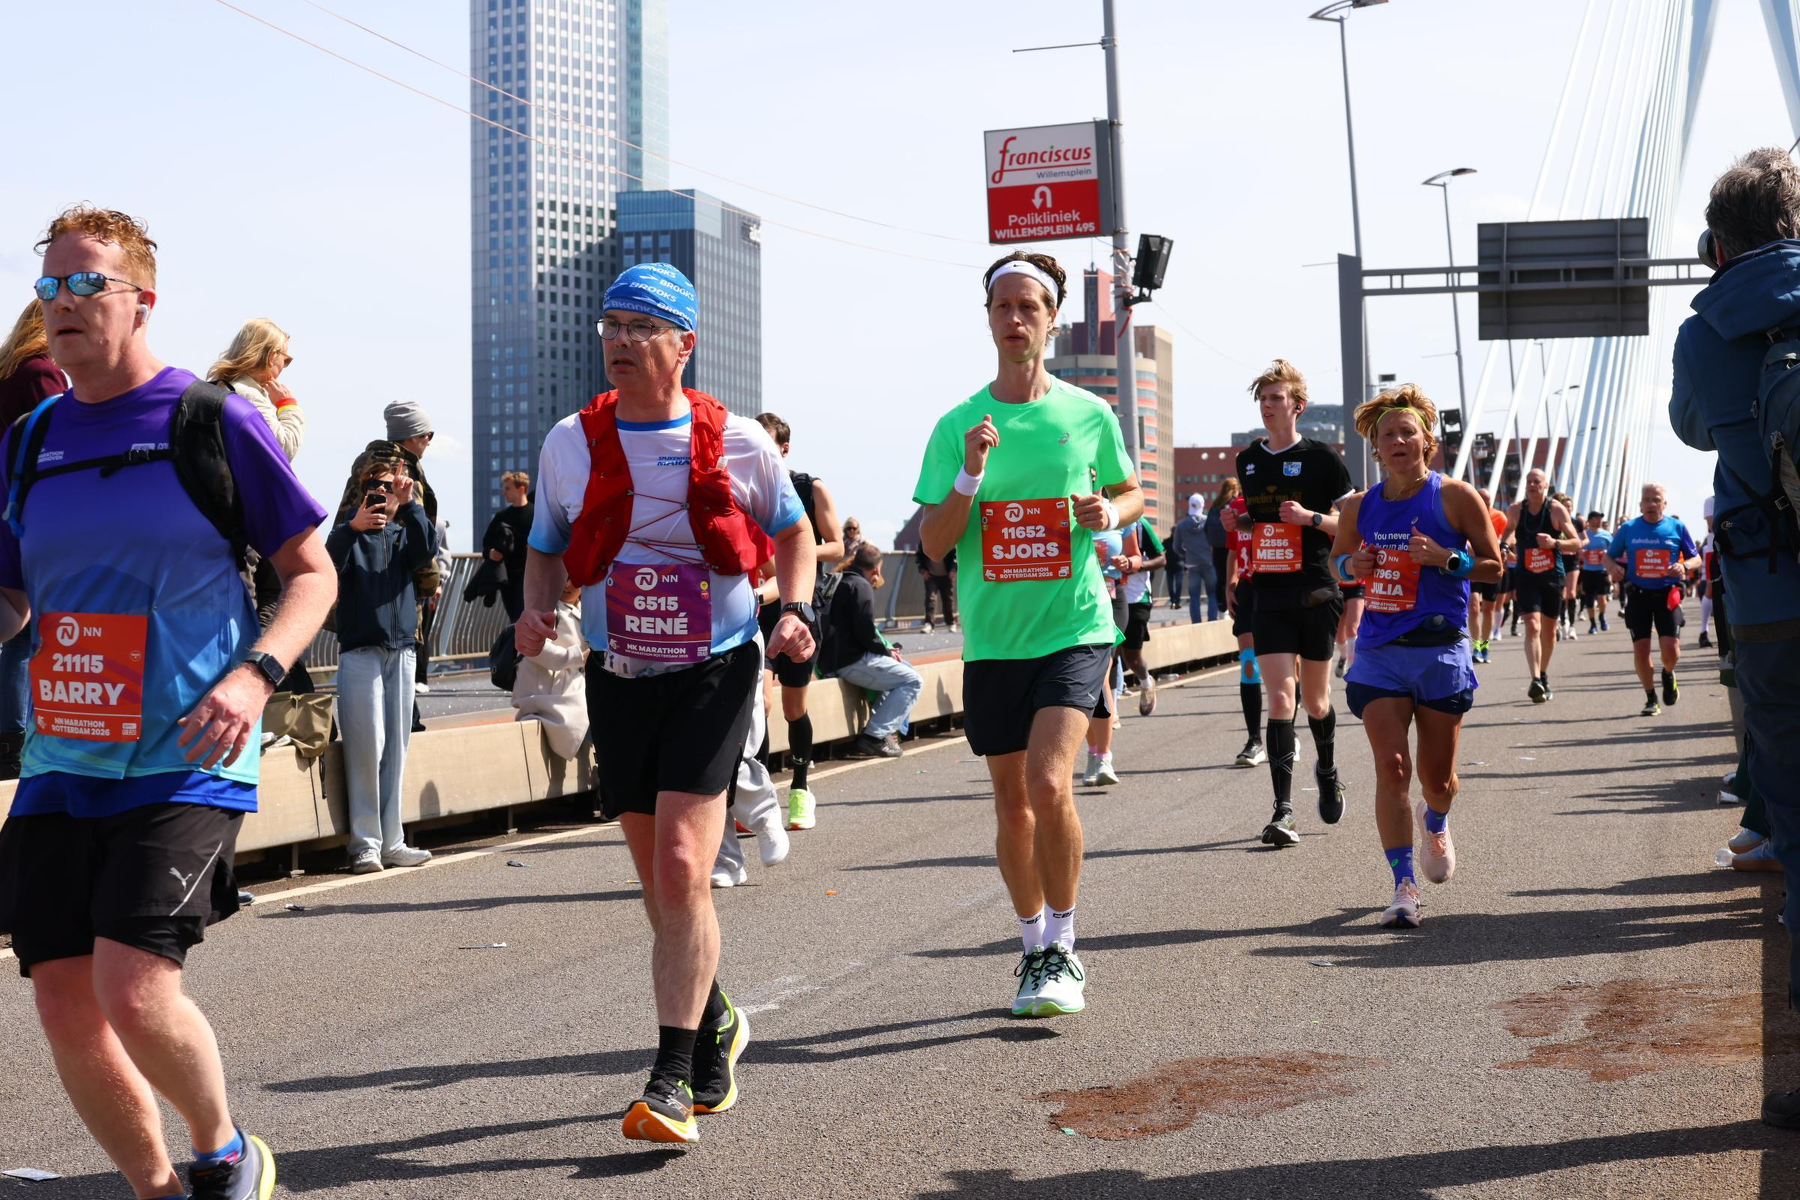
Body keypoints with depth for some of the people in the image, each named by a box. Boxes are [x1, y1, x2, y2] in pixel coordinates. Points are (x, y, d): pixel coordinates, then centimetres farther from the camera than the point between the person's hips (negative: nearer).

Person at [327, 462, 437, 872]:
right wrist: (352, 527, -31)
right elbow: (328, 564, -15)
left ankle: (391, 842, 10)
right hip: (359, 650, -4)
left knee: (396, 747, 5)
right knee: (366, 746, -8)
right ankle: (365, 843, -4)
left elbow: (428, 548, -7)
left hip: (401, 650, 4)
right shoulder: (351, 533, 5)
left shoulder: (403, 533, 15)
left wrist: (410, 505, -19)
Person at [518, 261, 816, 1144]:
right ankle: (715, 1024, 37)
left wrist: (796, 609, -7)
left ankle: (673, 1079, -12)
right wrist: (536, 608, -8)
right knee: (661, 885, 12)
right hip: (618, 679, 3)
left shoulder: (738, 441, -4)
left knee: (682, 870, -17)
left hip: (714, 673, -3)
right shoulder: (569, 443, 2)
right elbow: (547, 550, 13)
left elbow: (792, 532, 11)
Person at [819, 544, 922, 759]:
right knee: (913, 681, -6)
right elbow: (865, 633, -18)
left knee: (903, 668, 24)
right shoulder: (861, 586, -9)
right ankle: (875, 737, -12)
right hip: (851, 662, -10)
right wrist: (887, 651, -1)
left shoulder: (839, 582, 21)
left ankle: (885, 730, 15)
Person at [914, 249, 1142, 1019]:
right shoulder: (958, 425, 2)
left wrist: (1109, 512, -5)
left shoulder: (1088, 414, 1)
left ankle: (1063, 949, -4)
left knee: (1049, 783, -20)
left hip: (1075, 628, -2)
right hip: (993, 638, 2)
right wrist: (970, 476, -17)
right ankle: (1034, 948, 29)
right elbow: (932, 545, -1)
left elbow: (1132, 492, 18)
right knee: (1012, 802, 11)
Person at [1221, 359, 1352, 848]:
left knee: (1314, 699, 9)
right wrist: (1235, 522, 5)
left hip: (1315, 595, -3)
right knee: (1279, 698, -9)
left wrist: (1310, 517, -18)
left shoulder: (1321, 458, -3)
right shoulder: (1247, 460, 11)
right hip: (1269, 594, 3)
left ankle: (1328, 770, 40)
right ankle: (1283, 810, -11)